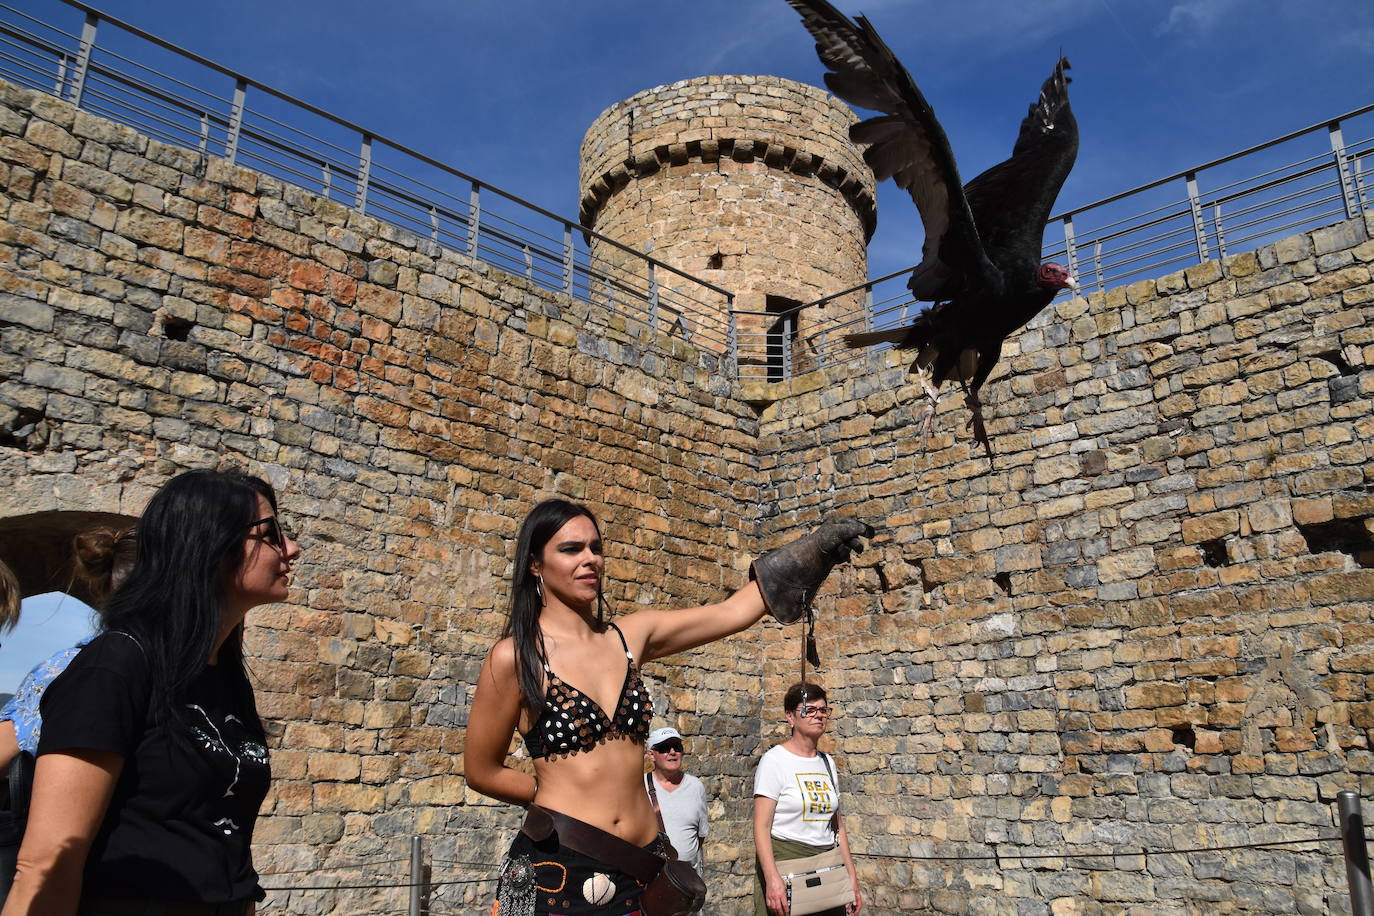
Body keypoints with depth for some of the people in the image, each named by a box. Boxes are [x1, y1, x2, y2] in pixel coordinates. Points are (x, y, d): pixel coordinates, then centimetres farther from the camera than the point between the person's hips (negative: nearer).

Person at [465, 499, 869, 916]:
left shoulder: (630, 636, 3)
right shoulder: (514, 657, -10)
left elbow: (730, 612, 4)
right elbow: (481, 772, -3)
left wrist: (816, 548, 3)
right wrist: (563, 799, 4)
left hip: (637, 866, 5)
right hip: (556, 869, -5)